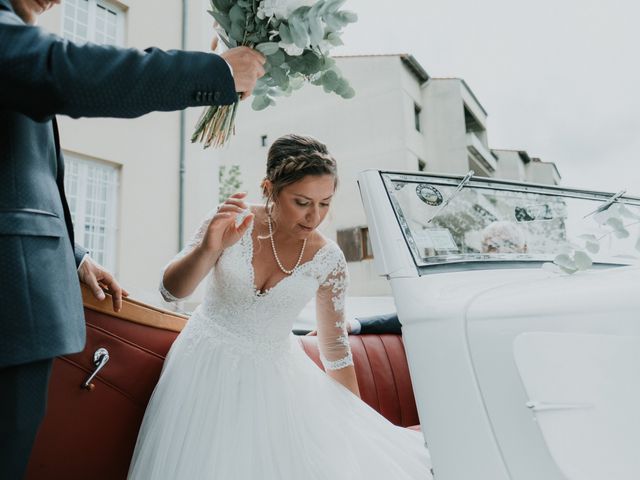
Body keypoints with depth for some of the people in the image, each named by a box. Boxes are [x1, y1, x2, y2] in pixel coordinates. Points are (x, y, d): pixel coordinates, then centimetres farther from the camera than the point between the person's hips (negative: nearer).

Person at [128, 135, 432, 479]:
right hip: (208, 365, 0)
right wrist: (207, 249, -38)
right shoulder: (232, 221, -17)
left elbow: (334, 346, -1)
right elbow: (170, 291, -17)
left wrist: (359, 423, 7)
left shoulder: (328, 260, -13)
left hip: (275, 376, 1)